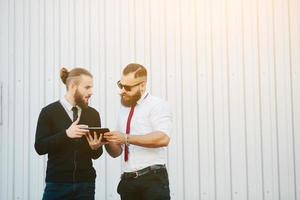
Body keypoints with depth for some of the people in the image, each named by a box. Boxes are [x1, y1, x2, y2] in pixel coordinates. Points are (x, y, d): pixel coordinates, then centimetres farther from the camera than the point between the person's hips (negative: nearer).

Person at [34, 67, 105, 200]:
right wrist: (66, 134, -21)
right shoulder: (49, 112, -2)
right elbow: (40, 147, -10)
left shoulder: (93, 114, 7)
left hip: (86, 184, 3)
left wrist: (96, 147, -13)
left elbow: (95, 155, 10)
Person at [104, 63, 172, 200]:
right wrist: (108, 141, -4)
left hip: (152, 179, -6)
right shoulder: (123, 110, 16)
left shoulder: (157, 105, -3)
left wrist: (127, 138, -22)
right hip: (127, 180, 6)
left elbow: (163, 138, -21)